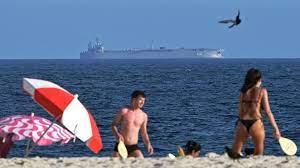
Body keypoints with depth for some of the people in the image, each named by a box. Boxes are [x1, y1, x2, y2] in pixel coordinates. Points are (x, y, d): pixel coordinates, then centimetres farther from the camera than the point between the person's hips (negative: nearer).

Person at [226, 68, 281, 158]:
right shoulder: (262, 91, 2)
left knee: (235, 153, 8)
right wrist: (276, 128, 1)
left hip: (242, 123, 3)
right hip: (256, 123, -3)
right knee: (258, 157, 7)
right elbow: (268, 112, -2)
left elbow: (240, 111, 12)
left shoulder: (243, 91, 12)